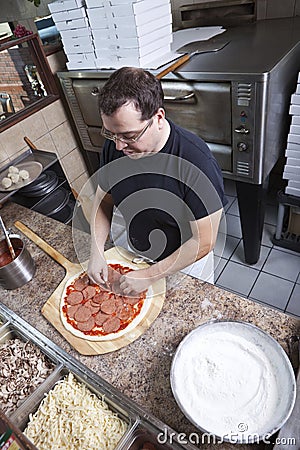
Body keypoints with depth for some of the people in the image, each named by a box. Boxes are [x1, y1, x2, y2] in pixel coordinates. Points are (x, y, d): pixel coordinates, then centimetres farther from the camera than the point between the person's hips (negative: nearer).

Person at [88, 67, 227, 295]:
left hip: (185, 261, -3)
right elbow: (104, 202, -3)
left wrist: (149, 275, -24)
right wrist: (97, 251, -14)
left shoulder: (197, 163, -34)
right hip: (133, 251, 4)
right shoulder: (114, 146, -17)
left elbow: (204, 242, -27)